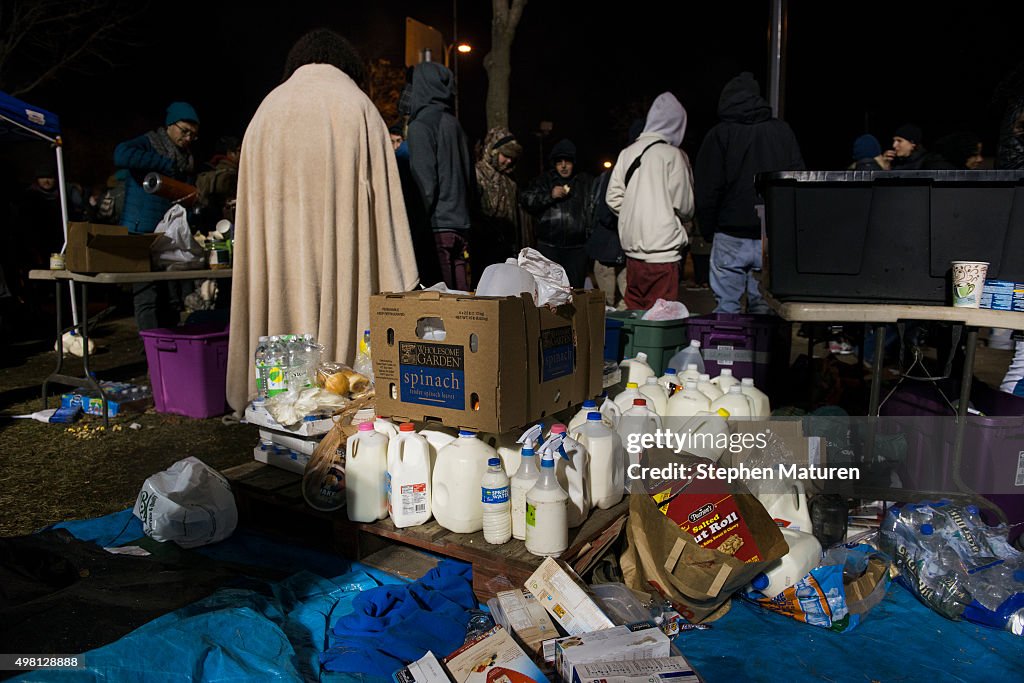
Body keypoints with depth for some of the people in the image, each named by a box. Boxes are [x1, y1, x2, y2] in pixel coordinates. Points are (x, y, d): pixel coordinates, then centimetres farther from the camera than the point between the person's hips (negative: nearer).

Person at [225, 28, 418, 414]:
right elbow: (380, 192, -2)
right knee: (342, 300, 0)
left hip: (280, 242, 3)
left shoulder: (269, 108, 13)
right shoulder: (358, 106, 4)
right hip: (343, 236, -2)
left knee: (288, 299, 5)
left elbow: (251, 199, 11)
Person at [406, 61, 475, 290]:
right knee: (460, 291, 10)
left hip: (438, 224, -7)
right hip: (461, 221, 7)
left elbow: (424, 180, -15)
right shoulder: (454, 123, 13)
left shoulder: (420, 127, -9)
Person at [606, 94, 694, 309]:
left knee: (634, 314, 14)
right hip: (662, 250, -6)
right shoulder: (673, 155, -7)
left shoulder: (627, 153, 8)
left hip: (632, 248, 6)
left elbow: (613, 198, 10)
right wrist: (682, 218, 15)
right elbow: (684, 205, -6)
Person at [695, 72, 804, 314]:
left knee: (727, 307, 1)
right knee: (764, 307, 7)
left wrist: (707, 230, 7)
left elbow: (707, 190, -3)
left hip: (731, 236, -3)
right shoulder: (783, 131, 8)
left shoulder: (719, 135, 0)